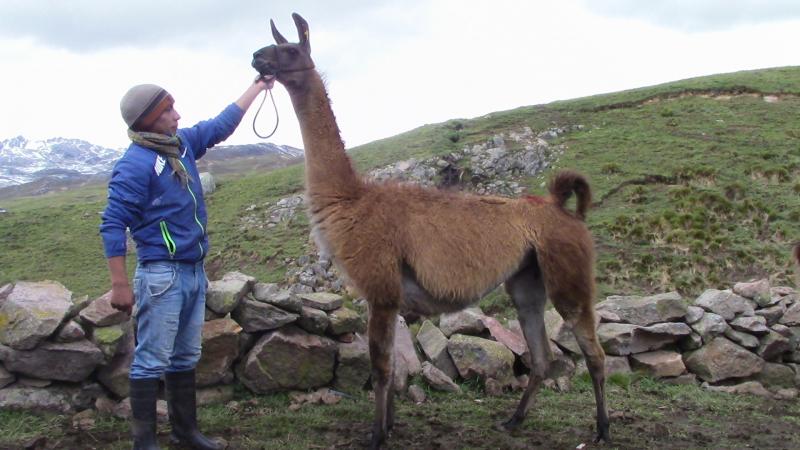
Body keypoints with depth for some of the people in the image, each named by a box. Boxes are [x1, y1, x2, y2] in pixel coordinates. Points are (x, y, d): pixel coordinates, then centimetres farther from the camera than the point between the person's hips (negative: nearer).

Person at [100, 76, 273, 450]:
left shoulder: (182, 143, 7)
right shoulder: (135, 164, -15)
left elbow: (222, 124, 24)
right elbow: (113, 225, -16)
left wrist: (257, 86, 29)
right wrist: (120, 285, -19)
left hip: (195, 271, 8)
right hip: (161, 275, -8)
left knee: (186, 358, 15)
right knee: (152, 361, -4)